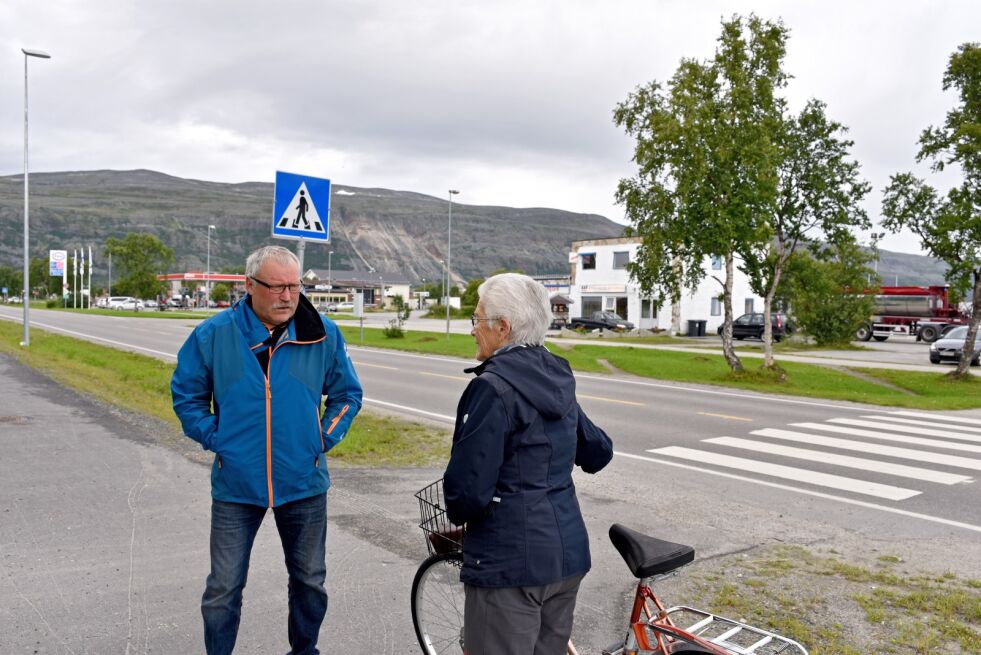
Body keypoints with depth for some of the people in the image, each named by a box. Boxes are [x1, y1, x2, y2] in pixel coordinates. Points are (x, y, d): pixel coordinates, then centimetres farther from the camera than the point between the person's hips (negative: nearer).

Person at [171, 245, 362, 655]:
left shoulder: (323, 335, -5)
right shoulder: (214, 335, -7)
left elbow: (347, 394, 7)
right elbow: (186, 395, 6)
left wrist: (325, 439, -1)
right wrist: (215, 440, -4)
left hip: (304, 482, 1)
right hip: (236, 483, -1)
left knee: (310, 580, 17)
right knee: (223, 588, 8)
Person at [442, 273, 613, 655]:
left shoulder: (493, 386, -18)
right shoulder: (558, 381, 6)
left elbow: (469, 489, -20)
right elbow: (598, 453, 17)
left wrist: (457, 514, 1)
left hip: (510, 559, -8)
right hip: (568, 550, 8)